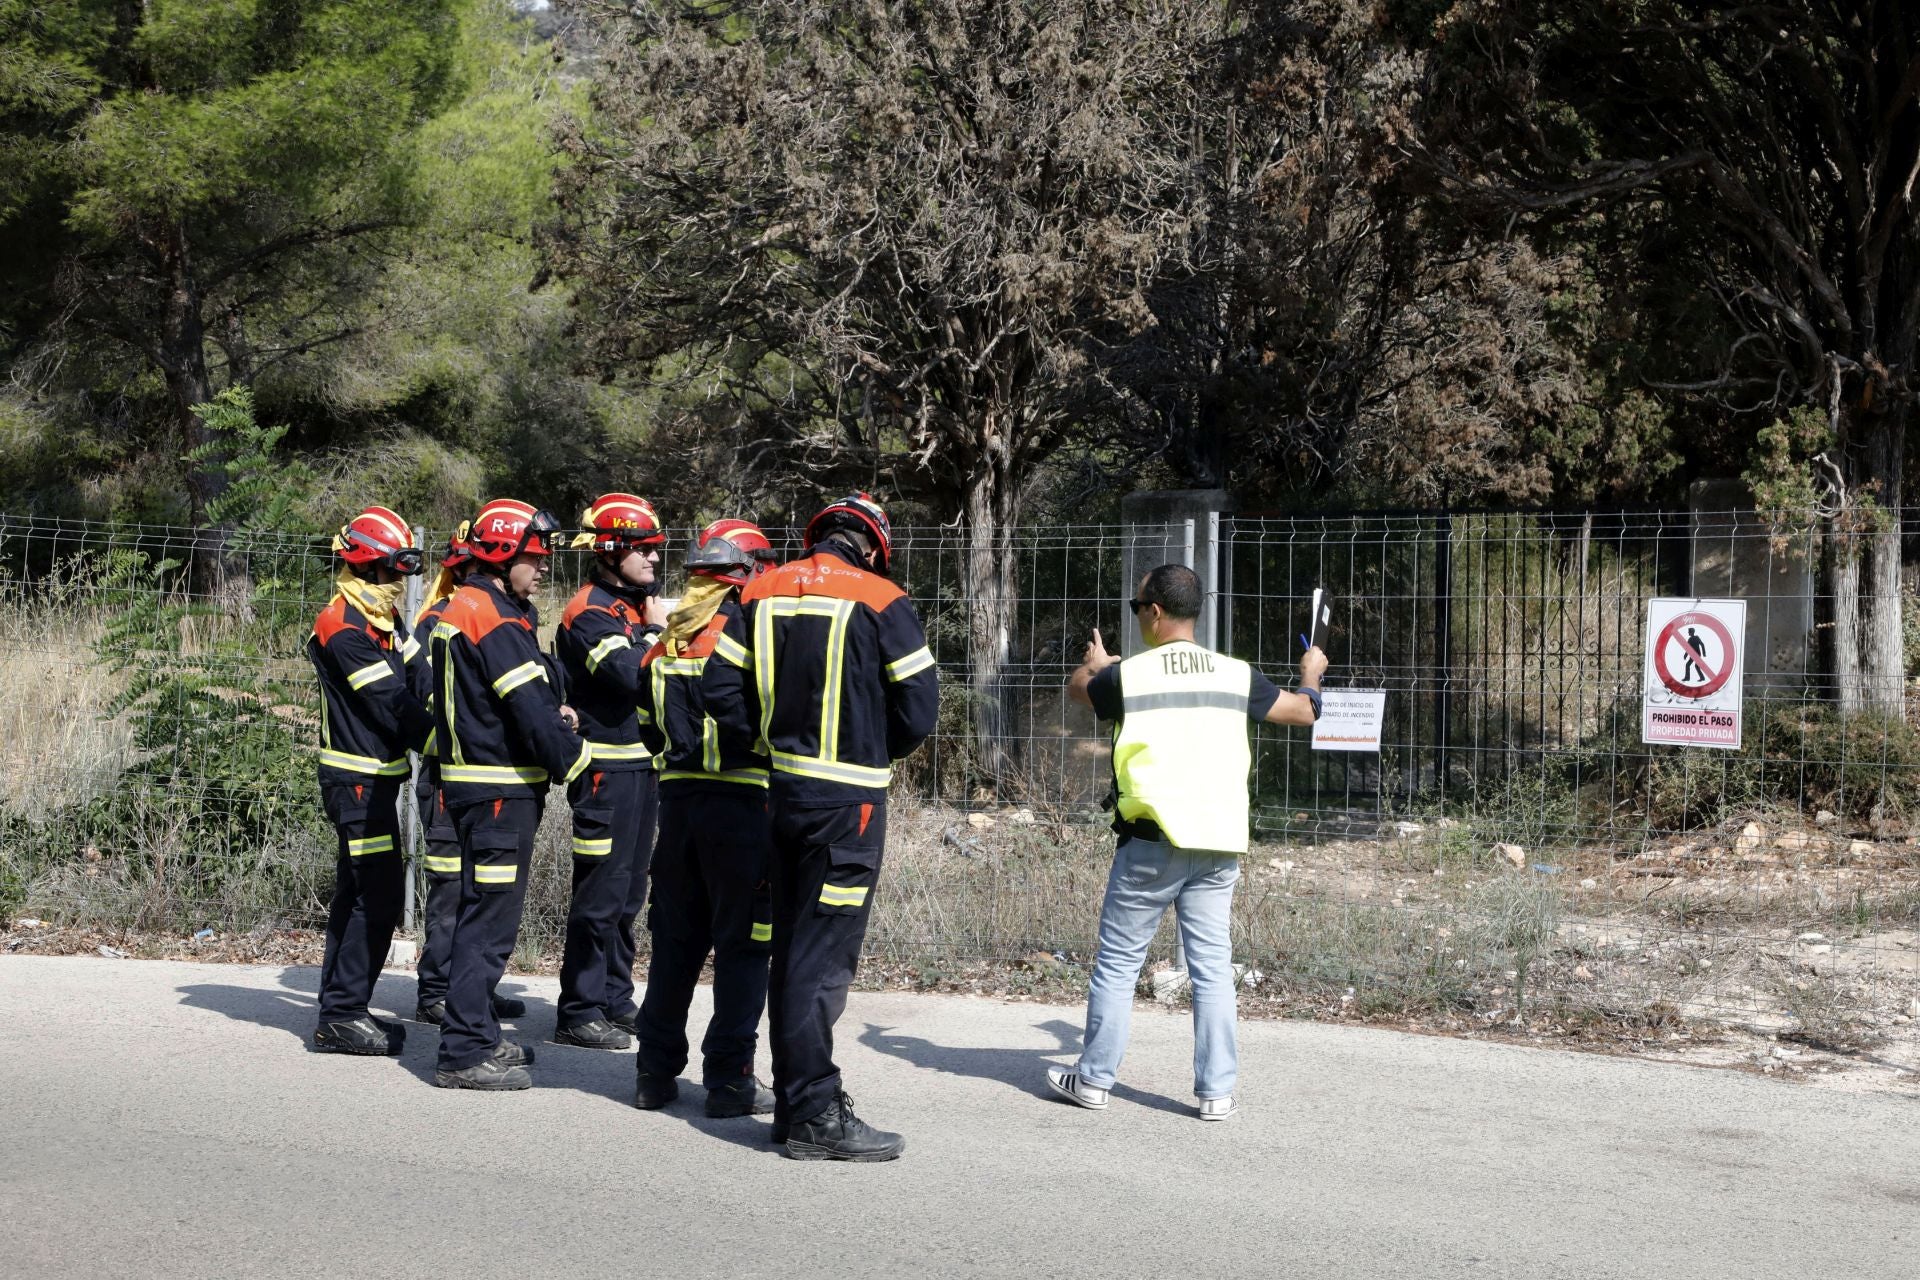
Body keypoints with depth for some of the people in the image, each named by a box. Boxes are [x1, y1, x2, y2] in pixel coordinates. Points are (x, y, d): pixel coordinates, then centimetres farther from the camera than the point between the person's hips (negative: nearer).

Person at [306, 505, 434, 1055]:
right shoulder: (343, 628, -16)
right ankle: (341, 1015, -4)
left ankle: (341, 1009, 24)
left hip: (377, 778, 10)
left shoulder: (385, 623, 15)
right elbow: (391, 706, -19)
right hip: (357, 779, -10)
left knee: (359, 893, 15)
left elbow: (416, 685, 7)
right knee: (378, 896, -10)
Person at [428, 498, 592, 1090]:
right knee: (491, 915, -7)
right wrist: (572, 755, -5)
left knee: (486, 912, 18)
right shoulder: (494, 618, -17)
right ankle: (464, 1052, -4)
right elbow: (530, 707, -19)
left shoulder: (463, 609, 16)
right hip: (500, 790, -11)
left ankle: (478, 1034, 28)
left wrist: (553, 714, 2)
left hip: (474, 779, 11)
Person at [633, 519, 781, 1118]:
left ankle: (657, 1071, 17)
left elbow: (651, 729, 14)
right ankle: (729, 1078, 2)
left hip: (677, 799, 6)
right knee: (743, 944, 1)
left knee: (676, 938, 14)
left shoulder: (665, 643, 10)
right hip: (744, 800, -6)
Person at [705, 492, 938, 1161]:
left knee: (793, 947, 15)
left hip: (783, 787, 6)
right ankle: (814, 1115, -2)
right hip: (849, 799, -6)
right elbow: (919, 706, -8)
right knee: (824, 953, -4)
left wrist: (763, 742, 15)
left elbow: (720, 685, 4)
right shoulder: (880, 602, -8)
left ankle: (796, 1098, 21)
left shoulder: (762, 593, 7)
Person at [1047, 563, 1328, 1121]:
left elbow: (1077, 688, 18)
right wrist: (1311, 674, 41)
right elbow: (1304, 711, 18)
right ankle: (1216, 1091, 6)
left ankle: (1094, 1078, 13)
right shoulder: (1236, 675, 3)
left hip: (1153, 843, -3)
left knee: (1117, 961, 7)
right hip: (1220, 844, 3)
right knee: (1211, 966, 6)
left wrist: (1093, 662, 42)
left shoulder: (1126, 676, -5)